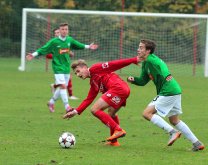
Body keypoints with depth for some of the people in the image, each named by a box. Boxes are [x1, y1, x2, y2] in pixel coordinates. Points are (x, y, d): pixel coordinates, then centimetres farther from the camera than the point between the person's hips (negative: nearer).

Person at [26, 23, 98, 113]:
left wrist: (88, 47, 24)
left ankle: (51, 102, 31)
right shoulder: (53, 42, -10)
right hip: (58, 67, -6)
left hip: (66, 67, 6)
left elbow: (78, 45, 21)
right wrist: (33, 55, -18)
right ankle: (67, 106, -15)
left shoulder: (69, 40, 3)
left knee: (62, 87, 11)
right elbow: (43, 49, -8)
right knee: (63, 85, -17)